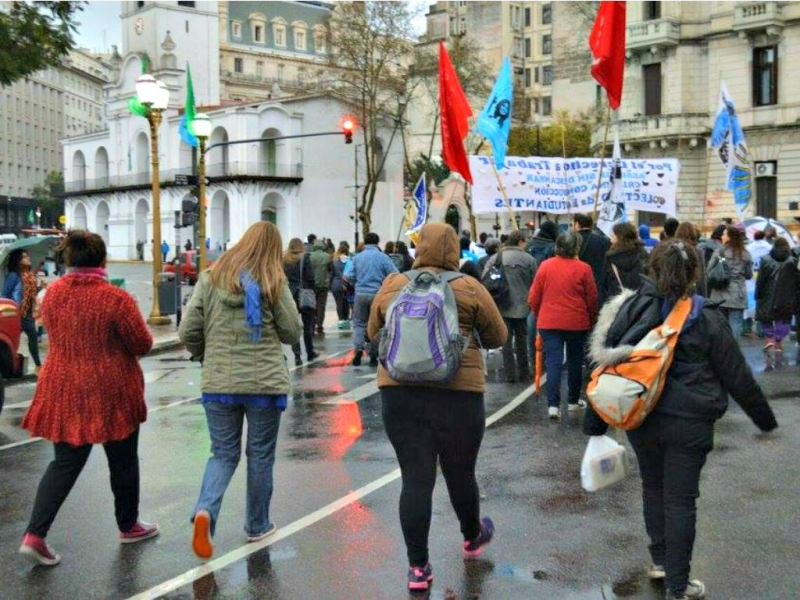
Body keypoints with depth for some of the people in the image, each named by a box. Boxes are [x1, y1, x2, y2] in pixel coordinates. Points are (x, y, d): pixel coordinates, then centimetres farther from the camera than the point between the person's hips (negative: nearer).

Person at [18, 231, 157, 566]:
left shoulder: (52, 293, -1)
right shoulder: (116, 300, -18)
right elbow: (143, 345, -10)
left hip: (64, 391, 5)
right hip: (111, 394, -4)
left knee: (65, 463, 13)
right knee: (123, 460, 15)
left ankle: (35, 534, 1)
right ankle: (128, 526, 30)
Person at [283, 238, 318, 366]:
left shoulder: (284, 260, 4)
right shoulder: (304, 258, -5)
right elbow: (310, 277, -10)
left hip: (289, 296, 2)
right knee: (307, 325, 12)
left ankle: (297, 356, -3)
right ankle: (310, 352, 21)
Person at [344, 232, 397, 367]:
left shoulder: (357, 257, 1)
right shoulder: (383, 257, -4)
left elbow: (348, 276, -2)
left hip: (361, 294, 1)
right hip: (378, 294, -1)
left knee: (359, 323, 12)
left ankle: (358, 348, -8)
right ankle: (373, 355, 9)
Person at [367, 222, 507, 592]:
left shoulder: (392, 286, 5)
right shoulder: (470, 289, -2)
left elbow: (374, 333, 18)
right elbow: (497, 338, 8)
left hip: (400, 391, 2)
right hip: (458, 393, -1)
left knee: (415, 478, 5)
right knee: (460, 472, 15)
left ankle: (418, 566, 8)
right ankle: (472, 538, 40)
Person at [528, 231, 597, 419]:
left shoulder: (545, 266, -2)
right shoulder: (583, 269, -7)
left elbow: (533, 298, 1)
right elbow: (592, 299, -2)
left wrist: (539, 315, 18)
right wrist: (591, 321, 13)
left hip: (549, 322, 1)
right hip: (577, 323, -1)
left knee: (553, 361, 1)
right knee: (575, 361, 15)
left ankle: (553, 404, -8)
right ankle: (573, 401, 26)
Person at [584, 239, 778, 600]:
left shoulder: (630, 310, -2)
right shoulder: (707, 320, -9)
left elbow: (607, 365, -1)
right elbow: (737, 377, -1)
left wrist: (595, 422, 7)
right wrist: (763, 416, 13)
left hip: (640, 418, 3)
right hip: (688, 422, -3)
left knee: (653, 486, 22)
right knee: (680, 499, 5)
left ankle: (660, 561, 35)